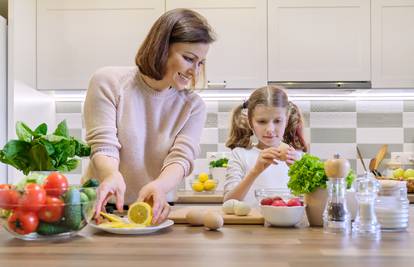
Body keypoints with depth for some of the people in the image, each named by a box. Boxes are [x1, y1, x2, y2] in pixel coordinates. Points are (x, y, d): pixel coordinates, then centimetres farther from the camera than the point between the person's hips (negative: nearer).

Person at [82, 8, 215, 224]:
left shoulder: (193, 107, 0)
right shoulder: (108, 82, -4)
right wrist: (113, 175, -33)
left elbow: (181, 158, -12)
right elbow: (103, 145, -10)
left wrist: (159, 186, -34)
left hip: (152, 210, -1)